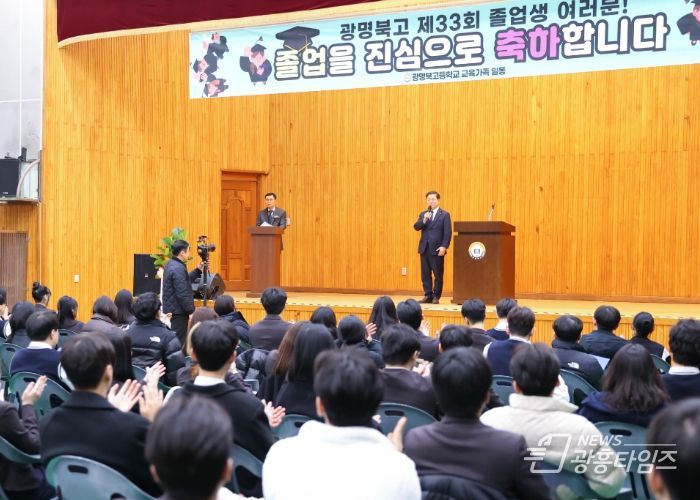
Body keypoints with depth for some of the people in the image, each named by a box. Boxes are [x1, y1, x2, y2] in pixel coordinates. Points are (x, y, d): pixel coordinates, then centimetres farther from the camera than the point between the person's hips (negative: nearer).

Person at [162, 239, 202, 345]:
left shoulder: (170, 264, 11)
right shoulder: (178, 269, -21)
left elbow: (185, 281, 21)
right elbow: (183, 294, -24)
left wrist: (198, 270, 16)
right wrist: (191, 311, -19)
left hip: (171, 309, 10)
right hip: (178, 312, -10)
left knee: (175, 339, 16)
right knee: (179, 341, -6)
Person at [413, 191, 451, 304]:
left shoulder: (445, 215, 1)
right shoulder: (423, 214, 15)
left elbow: (448, 233, -6)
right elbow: (416, 227, 2)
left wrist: (444, 247, -15)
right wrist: (424, 220, -15)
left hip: (437, 249, -4)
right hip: (424, 248, 4)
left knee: (438, 275, -2)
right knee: (425, 274, 4)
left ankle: (436, 296, 4)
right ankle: (427, 296, 10)